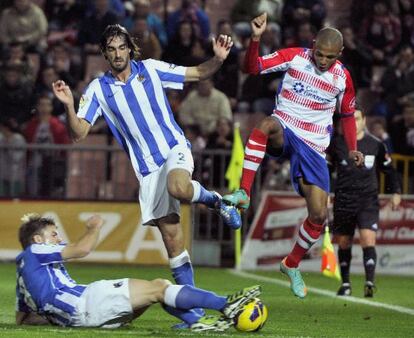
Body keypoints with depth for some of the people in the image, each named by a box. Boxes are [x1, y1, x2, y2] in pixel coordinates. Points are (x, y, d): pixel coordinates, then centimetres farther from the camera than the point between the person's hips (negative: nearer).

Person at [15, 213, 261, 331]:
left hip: (80, 315, 10)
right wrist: (95, 227, 14)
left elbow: (22, 318, 31)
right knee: (158, 288, -13)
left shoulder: (24, 273, 30)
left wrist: (60, 315, 23)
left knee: (158, 286, 9)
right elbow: (82, 249, -6)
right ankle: (228, 305, -20)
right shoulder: (34, 252, 3)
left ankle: (197, 321, -15)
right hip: (84, 301, -10)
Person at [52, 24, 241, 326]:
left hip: (174, 149, -2)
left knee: (178, 188, -38)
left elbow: (199, 73, 6)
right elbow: (79, 133, -5)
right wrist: (69, 106, -22)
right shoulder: (98, 89, 1)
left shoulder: (151, 69, -1)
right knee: (171, 235, -1)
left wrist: (218, 59, -14)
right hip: (147, 169, 2)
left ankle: (215, 200, -5)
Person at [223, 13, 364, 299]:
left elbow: (348, 114, 17)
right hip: (284, 131, -3)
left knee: (319, 215, -6)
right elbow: (253, 67, -13)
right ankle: (244, 193, -42)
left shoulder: (343, 78, 2)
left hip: (313, 147, 3)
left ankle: (292, 265, 20)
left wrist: (352, 149, 5)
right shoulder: (295, 57, -6)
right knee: (267, 124, -43)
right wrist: (256, 38, -30)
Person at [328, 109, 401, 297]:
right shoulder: (337, 144, 3)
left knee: (368, 239, -18)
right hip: (343, 202, 1)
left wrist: (396, 192, 10)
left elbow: (389, 169, 16)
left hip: (368, 201, -1)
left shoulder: (376, 145, 5)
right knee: (343, 243, 8)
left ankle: (370, 282, -23)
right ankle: (345, 283, 23)